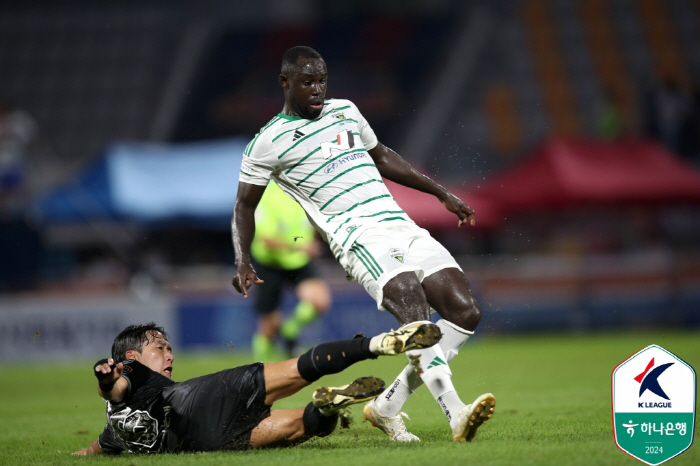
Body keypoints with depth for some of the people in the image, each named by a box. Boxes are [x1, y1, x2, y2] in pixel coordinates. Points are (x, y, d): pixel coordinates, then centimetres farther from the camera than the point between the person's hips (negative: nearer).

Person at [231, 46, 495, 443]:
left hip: (402, 227, 7)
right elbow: (245, 205, 12)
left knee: (466, 312, -8)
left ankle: (388, 406, -1)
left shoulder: (346, 110, 21)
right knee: (414, 306, -31)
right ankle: (455, 413, -43)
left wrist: (442, 193, 33)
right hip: (358, 237, -7)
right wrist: (243, 262, -3)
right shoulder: (269, 143, 5)